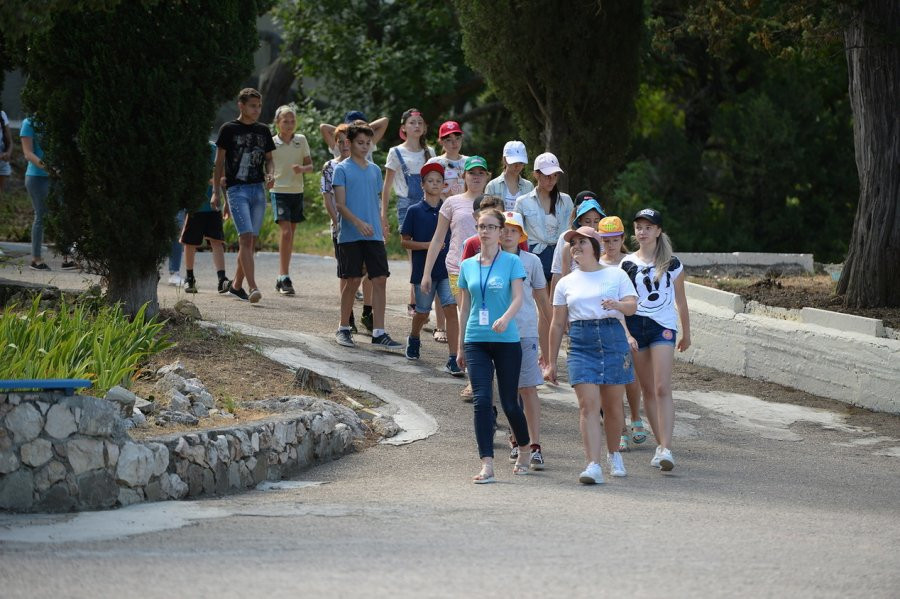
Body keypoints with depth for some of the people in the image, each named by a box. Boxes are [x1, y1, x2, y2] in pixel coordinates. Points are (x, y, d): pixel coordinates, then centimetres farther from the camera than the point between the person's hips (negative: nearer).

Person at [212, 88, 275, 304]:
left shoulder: (263, 130, 13)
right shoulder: (229, 129, 0)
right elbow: (219, 162, 2)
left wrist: (270, 174, -2)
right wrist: (216, 191, -2)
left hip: (258, 189, 5)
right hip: (237, 189, -5)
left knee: (250, 240, 8)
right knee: (246, 237, -16)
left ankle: (236, 285, 21)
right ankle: (253, 288, -23)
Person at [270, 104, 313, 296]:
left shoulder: (301, 140, 4)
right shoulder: (271, 143, -4)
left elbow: (310, 165, 6)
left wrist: (302, 168, -14)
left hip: (297, 192, 4)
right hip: (279, 191, -4)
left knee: (290, 235, 8)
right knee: (286, 232, -17)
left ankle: (282, 279, 17)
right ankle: (284, 277, -16)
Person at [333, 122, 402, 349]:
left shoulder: (375, 170, 15)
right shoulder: (342, 169, -1)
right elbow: (340, 204, -9)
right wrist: (358, 223, -22)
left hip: (374, 235, 5)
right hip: (350, 236, -5)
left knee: (380, 280, -3)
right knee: (353, 281, -2)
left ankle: (379, 333, -3)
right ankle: (343, 329, 14)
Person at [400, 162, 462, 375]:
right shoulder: (415, 211, -2)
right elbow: (405, 241, -1)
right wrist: (427, 245, -14)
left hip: (446, 269, 1)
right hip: (423, 268, -1)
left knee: (451, 309, -13)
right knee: (423, 312, 12)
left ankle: (453, 359, -15)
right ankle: (414, 338, 46)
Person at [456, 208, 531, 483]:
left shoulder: (512, 262, 0)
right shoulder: (467, 265, 11)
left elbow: (518, 297, -10)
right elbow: (464, 307, 15)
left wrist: (506, 318, -31)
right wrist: (460, 346, 15)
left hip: (506, 340, -2)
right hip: (476, 341, 2)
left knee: (509, 403, 3)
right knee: (482, 401, -10)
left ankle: (524, 451, 30)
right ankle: (487, 465, -14)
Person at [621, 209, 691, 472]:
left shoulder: (671, 264, 4)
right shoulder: (627, 264, 6)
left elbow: (680, 300, 12)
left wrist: (686, 333, 17)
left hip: (663, 326, -2)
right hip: (635, 326, 2)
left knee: (662, 388, -14)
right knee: (648, 389, 6)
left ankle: (666, 449, -21)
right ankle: (660, 444, 13)